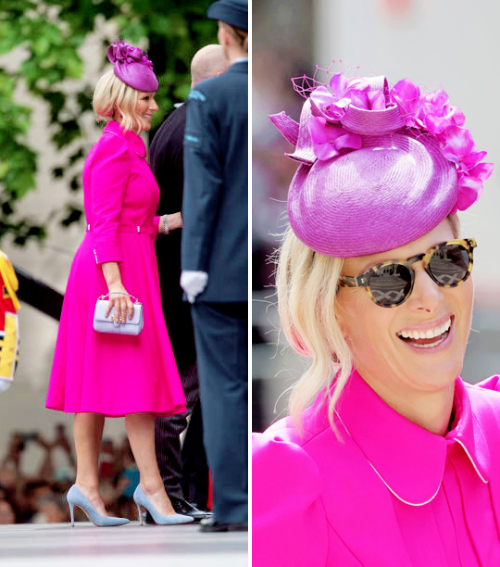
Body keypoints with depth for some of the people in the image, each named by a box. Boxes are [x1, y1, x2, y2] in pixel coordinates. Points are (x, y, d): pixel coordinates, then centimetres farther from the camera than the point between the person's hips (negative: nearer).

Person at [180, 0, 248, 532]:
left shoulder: (209, 97, -7)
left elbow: (202, 184, -11)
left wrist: (193, 264, -9)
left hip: (222, 269, -4)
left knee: (225, 386, 0)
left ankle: (232, 506, -2)